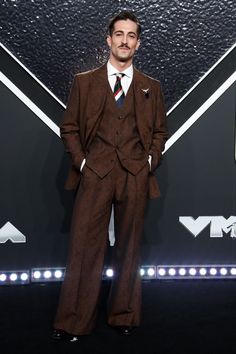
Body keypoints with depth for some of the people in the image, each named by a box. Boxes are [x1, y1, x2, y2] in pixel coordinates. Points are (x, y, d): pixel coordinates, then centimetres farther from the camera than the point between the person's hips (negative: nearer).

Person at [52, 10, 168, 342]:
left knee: (128, 247, 8)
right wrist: (81, 160, -3)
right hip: (94, 173, -1)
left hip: (135, 176, 2)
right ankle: (73, 322, 7)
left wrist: (151, 160, 3)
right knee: (84, 246, -3)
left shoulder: (150, 87, 12)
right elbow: (69, 127, 9)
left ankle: (124, 315, 22)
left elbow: (160, 130, 17)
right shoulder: (84, 82, 8)